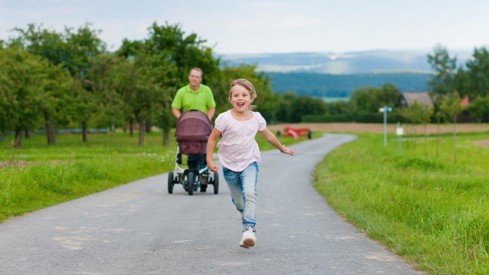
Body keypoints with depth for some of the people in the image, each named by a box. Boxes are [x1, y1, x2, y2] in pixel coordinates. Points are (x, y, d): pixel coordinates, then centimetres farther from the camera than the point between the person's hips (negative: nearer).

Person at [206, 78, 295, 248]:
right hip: (230, 164, 0)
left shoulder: (256, 118, -3)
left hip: (249, 162, 0)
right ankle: (246, 215, 45)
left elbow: (268, 135, 15)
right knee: (238, 201, 12)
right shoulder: (225, 118, -13)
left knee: (250, 194, -23)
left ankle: (249, 229, -28)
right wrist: (209, 160, -12)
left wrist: (282, 148, 27)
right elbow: (212, 139, -5)